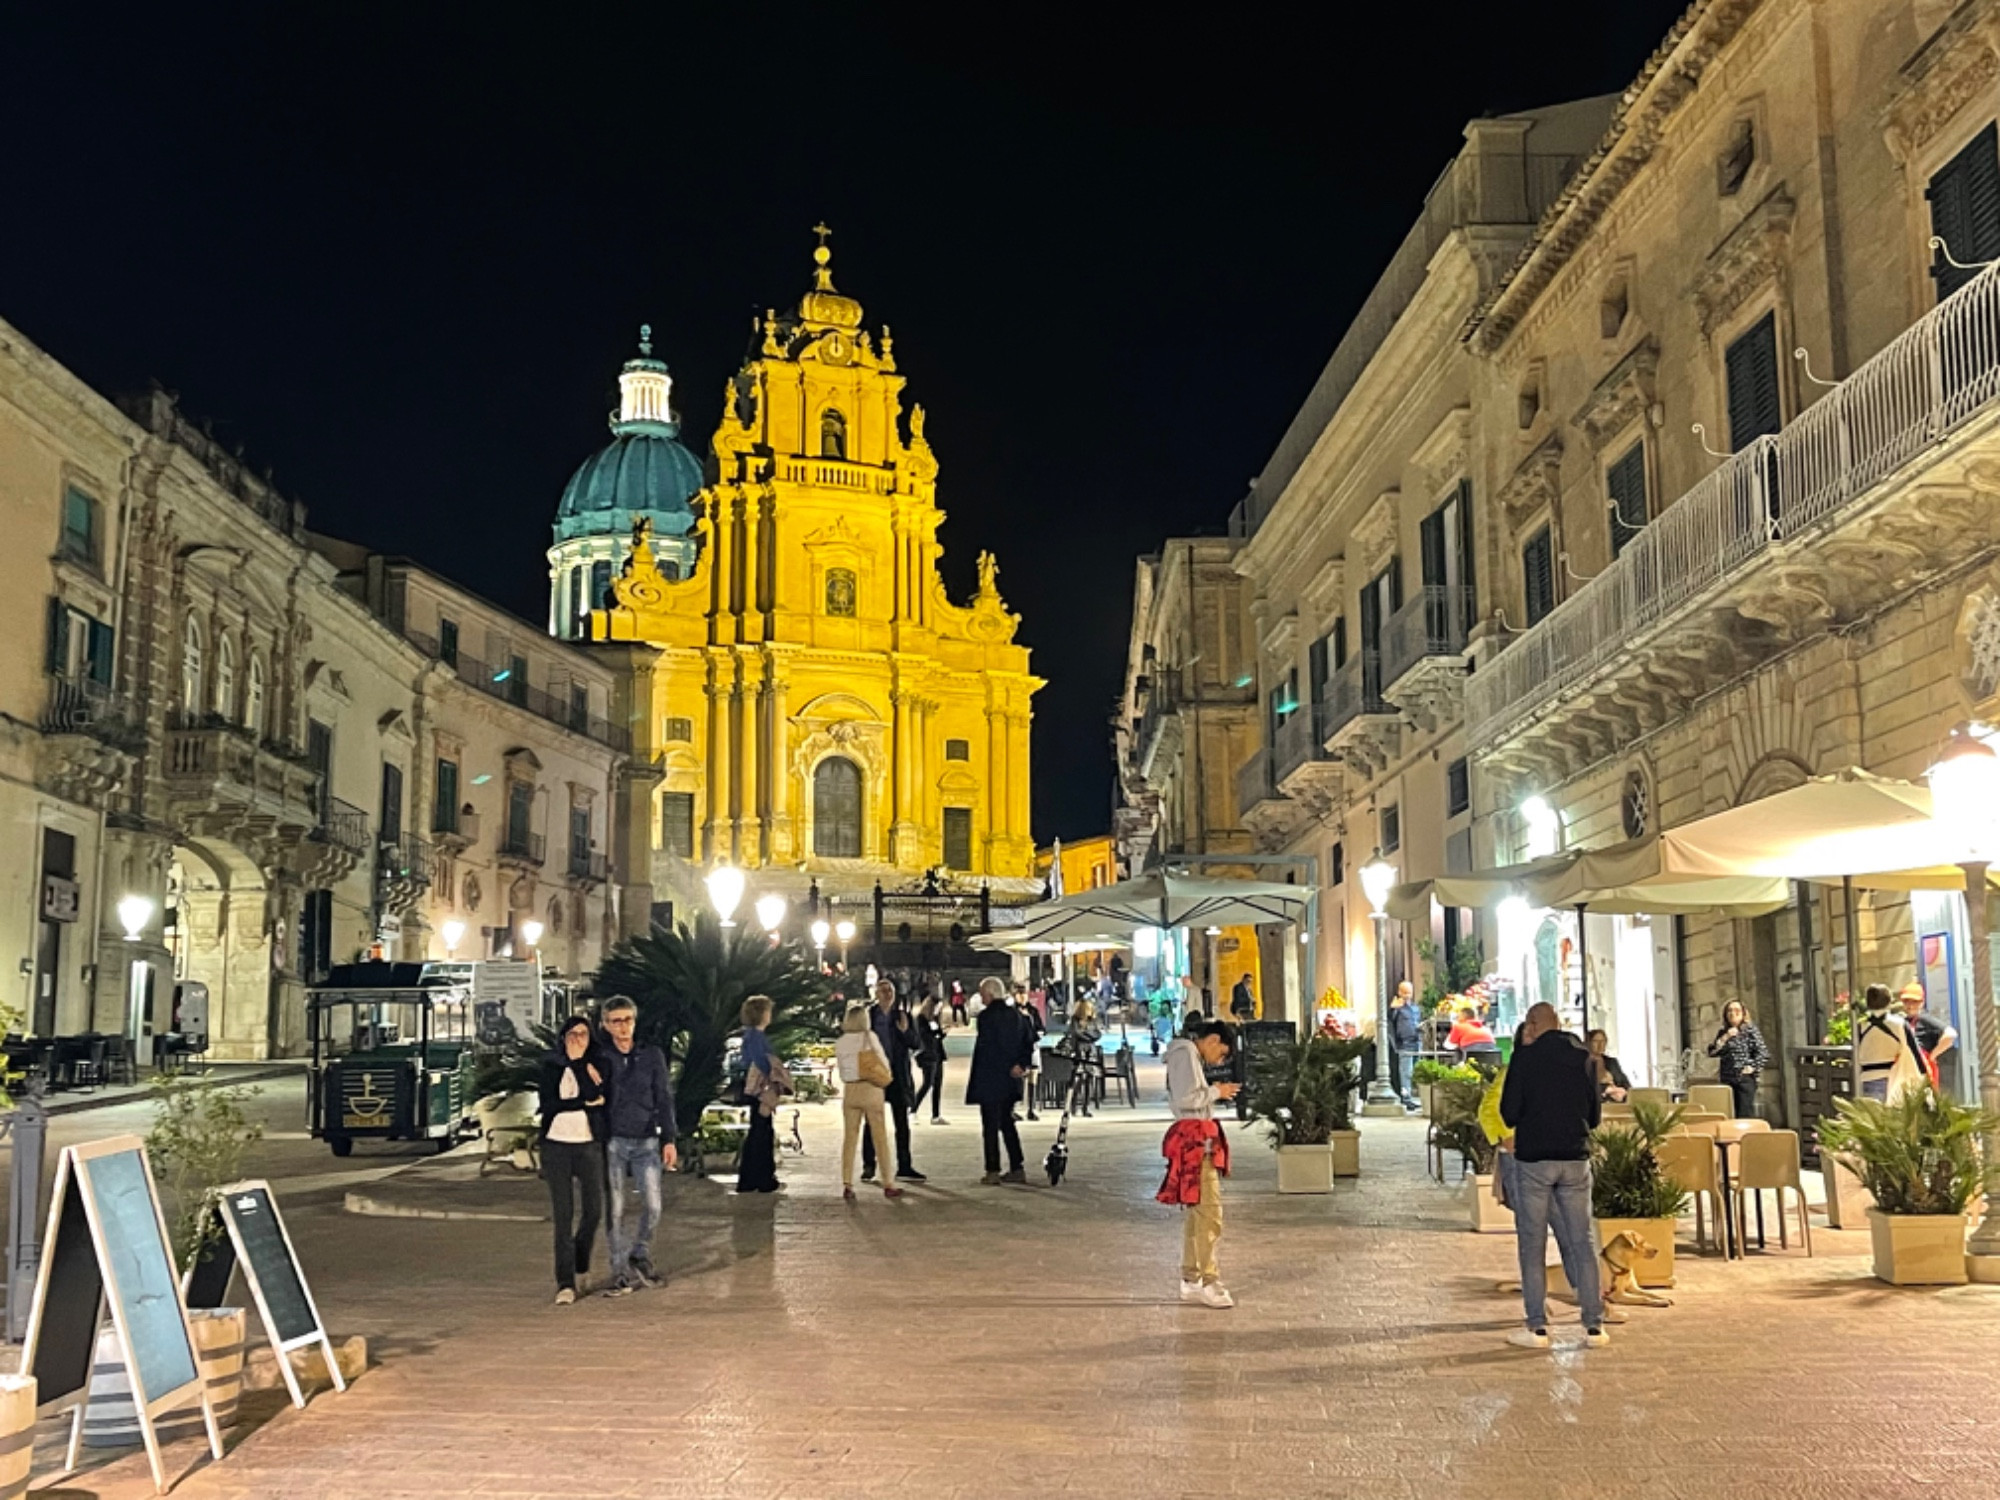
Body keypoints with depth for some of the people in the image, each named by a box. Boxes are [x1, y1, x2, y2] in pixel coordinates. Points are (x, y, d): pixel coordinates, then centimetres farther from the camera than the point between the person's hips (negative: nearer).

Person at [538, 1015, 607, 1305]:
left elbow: (598, 1098, -6)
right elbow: (548, 1104, -7)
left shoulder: (596, 1066, 7)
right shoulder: (550, 1066, 4)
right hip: (557, 1145, -1)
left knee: (594, 1211, 0)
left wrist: (579, 1063, -9)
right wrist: (587, 1102, -8)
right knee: (563, 1215, -5)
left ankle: (580, 1267, 27)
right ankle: (565, 1283, -2)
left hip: (589, 1144, 1)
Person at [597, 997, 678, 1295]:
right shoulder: (600, 1058, 3)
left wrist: (669, 1140, 1)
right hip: (613, 1141, 0)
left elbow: (664, 1099, 6)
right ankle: (621, 1273, 9)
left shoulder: (652, 1055, 4)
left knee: (652, 1205, -8)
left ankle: (640, 1255, 16)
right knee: (616, 1210, 0)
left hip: (646, 1140, 0)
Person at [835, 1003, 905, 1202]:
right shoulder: (870, 1037, -8)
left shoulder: (840, 1043, 2)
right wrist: (884, 1076, 14)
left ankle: (847, 1185, 2)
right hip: (871, 1089, -3)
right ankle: (888, 1185, 7)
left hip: (849, 1090, 3)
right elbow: (885, 1064, -5)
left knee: (849, 1138, 7)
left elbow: (841, 1071, 6)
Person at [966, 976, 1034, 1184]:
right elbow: (1029, 1041, 9)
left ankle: (993, 1171, -1)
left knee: (990, 1126, -1)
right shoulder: (1016, 1014, 9)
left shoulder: (986, 1015, -13)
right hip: (1010, 1081, 7)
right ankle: (1017, 1168, 15)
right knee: (1007, 1123, 16)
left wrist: (1009, 1068, -12)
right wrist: (1022, 1065, 2)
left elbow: (986, 1048, -18)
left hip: (989, 1081, -7)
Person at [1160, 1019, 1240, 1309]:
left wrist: (1215, 1093, 14)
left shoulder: (1190, 1055, 21)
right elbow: (1186, 1098, -21)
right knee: (1209, 1211, -12)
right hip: (1194, 1138, -11)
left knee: (1195, 1212, 13)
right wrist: (1216, 1092, -9)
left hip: (1197, 1140, 11)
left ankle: (1191, 1280, 19)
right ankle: (1208, 1282, -11)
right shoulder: (1185, 1053, -11)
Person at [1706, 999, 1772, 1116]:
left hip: (1745, 1078, -4)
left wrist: (1752, 1067, -11)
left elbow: (1763, 1053, -6)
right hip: (1727, 1079, 4)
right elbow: (1712, 1052, 1)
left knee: (1745, 1115, -8)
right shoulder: (1723, 1032, 12)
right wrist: (1725, 1038, -7)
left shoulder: (1750, 1029, 0)